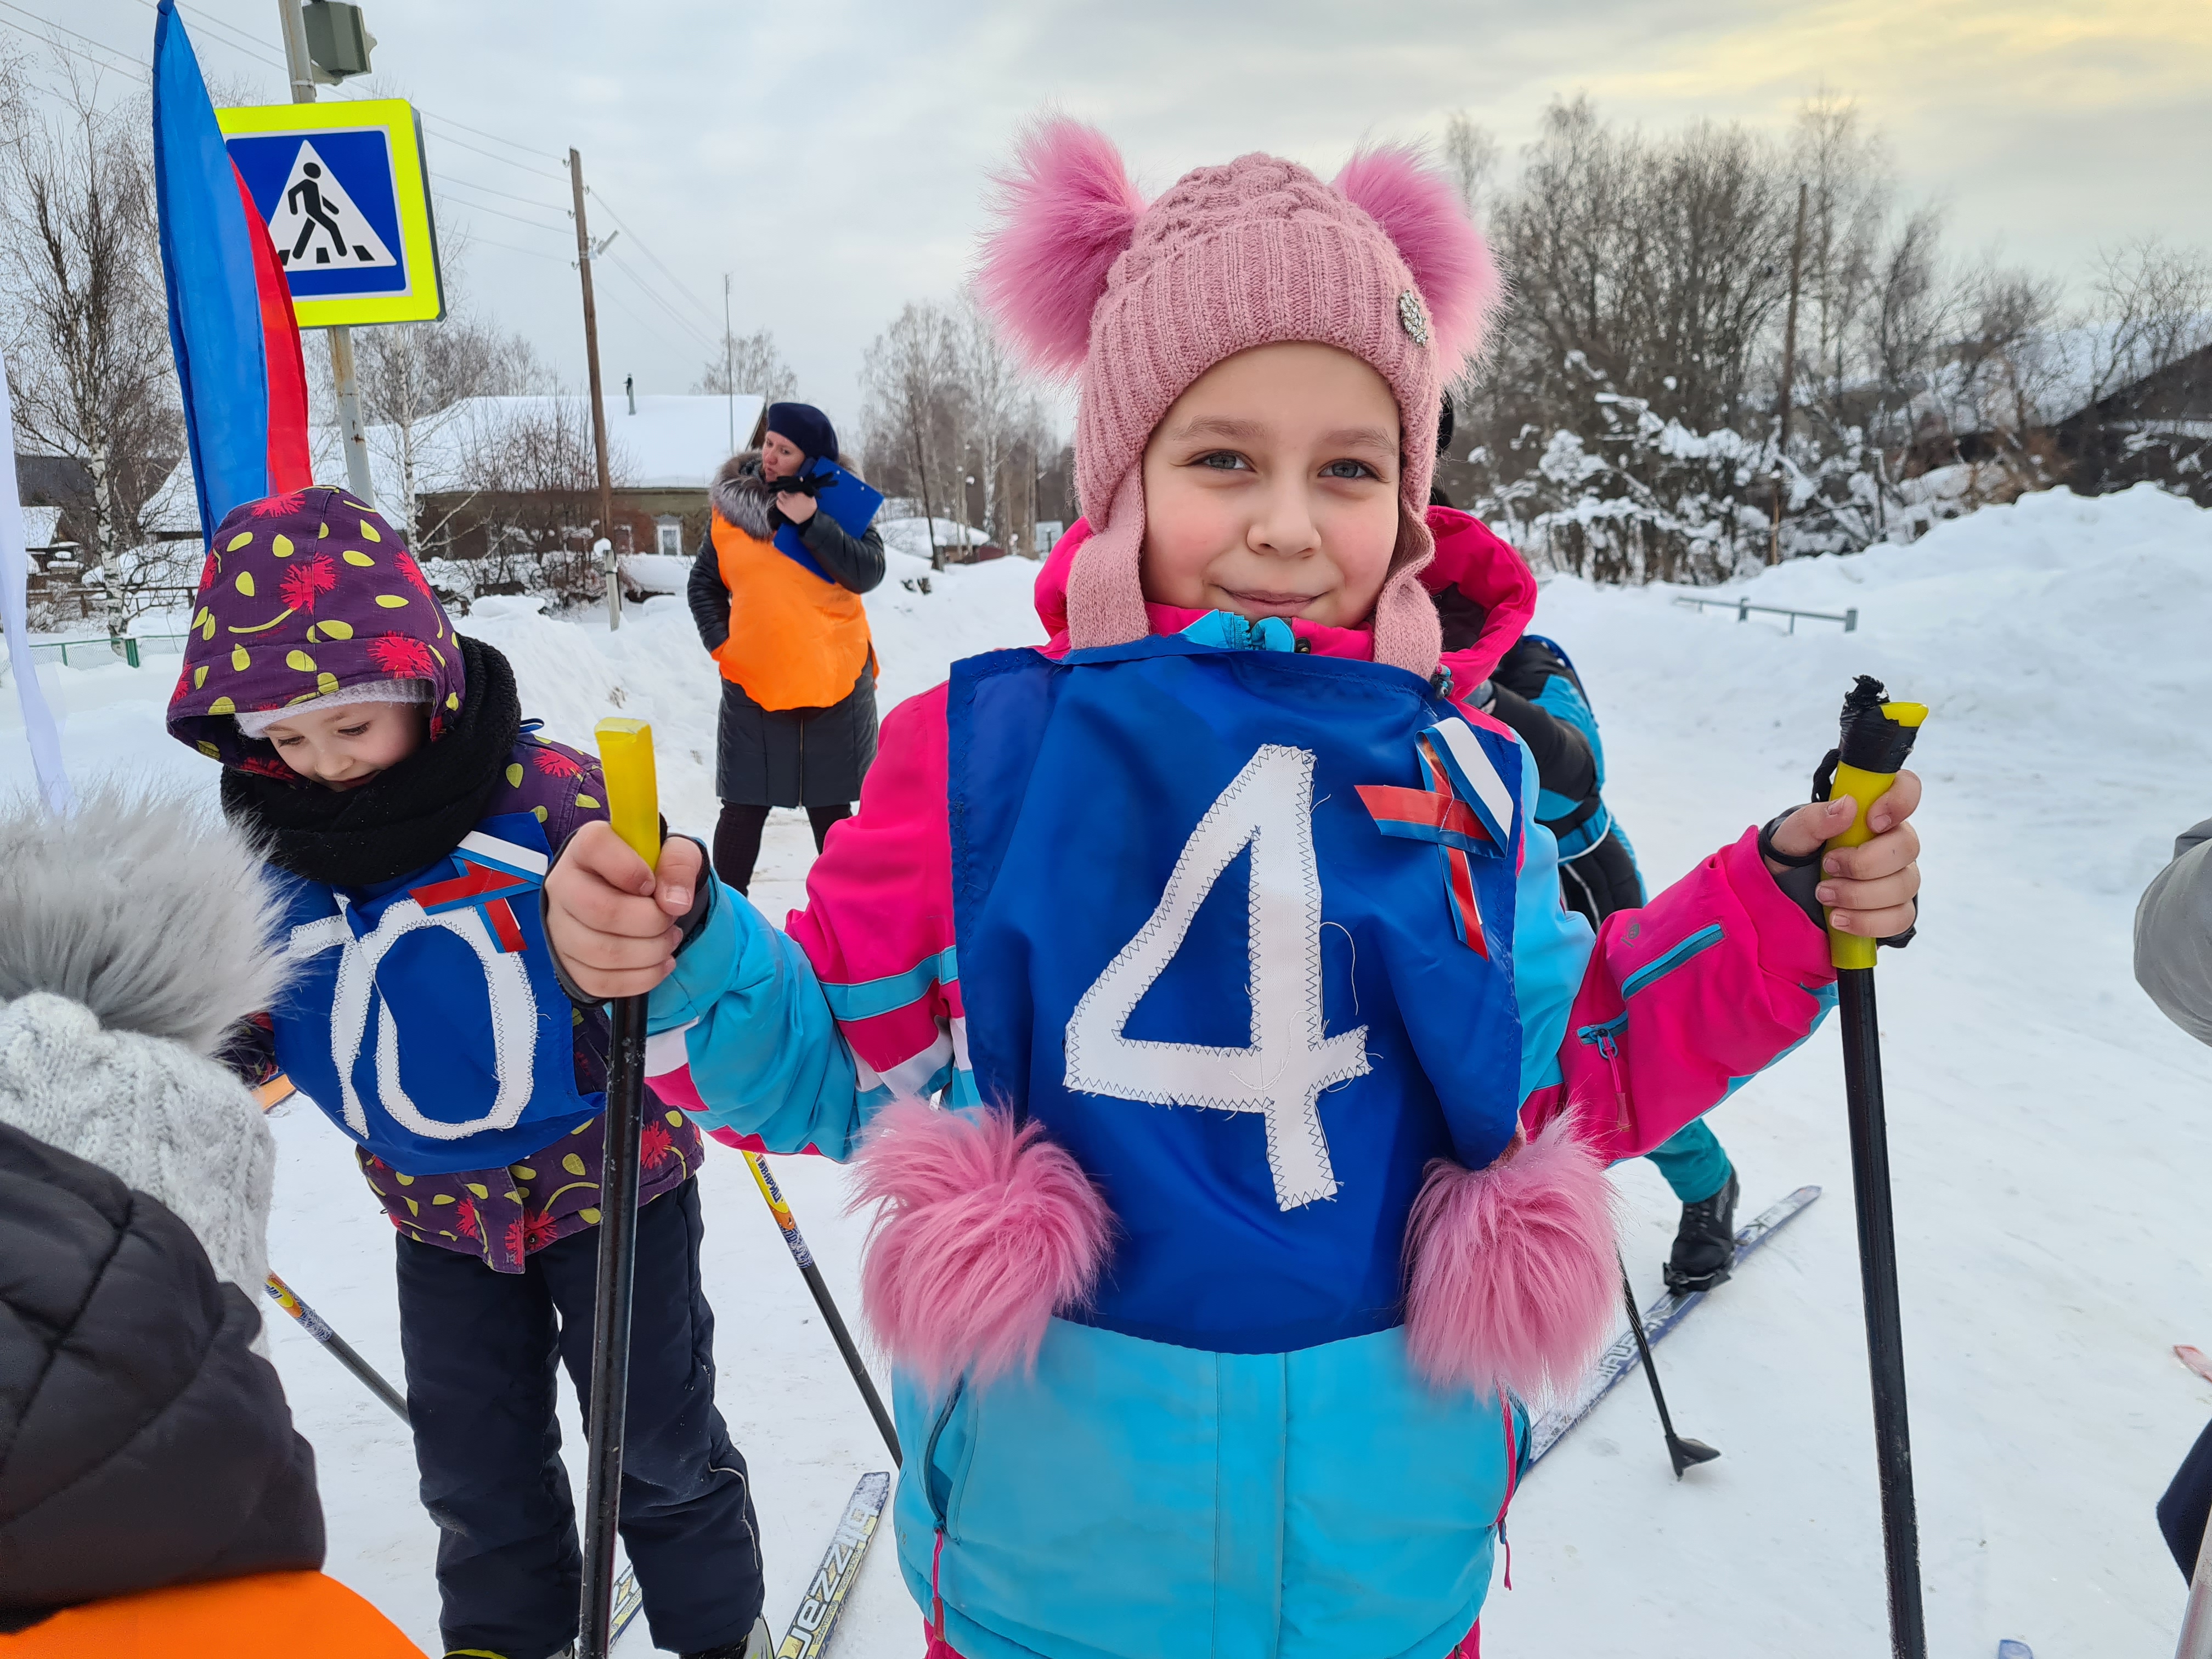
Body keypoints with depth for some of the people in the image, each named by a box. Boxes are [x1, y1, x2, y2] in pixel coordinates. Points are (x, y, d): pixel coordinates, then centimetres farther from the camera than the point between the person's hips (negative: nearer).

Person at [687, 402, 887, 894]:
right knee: (743, 811, 2)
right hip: (752, 685, 1)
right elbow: (703, 585, 12)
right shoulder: (730, 506, 3)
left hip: (835, 686, 0)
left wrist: (811, 522, -19)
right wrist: (720, 643, -1)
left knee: (831, 808, 11)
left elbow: (868, 573, -13)